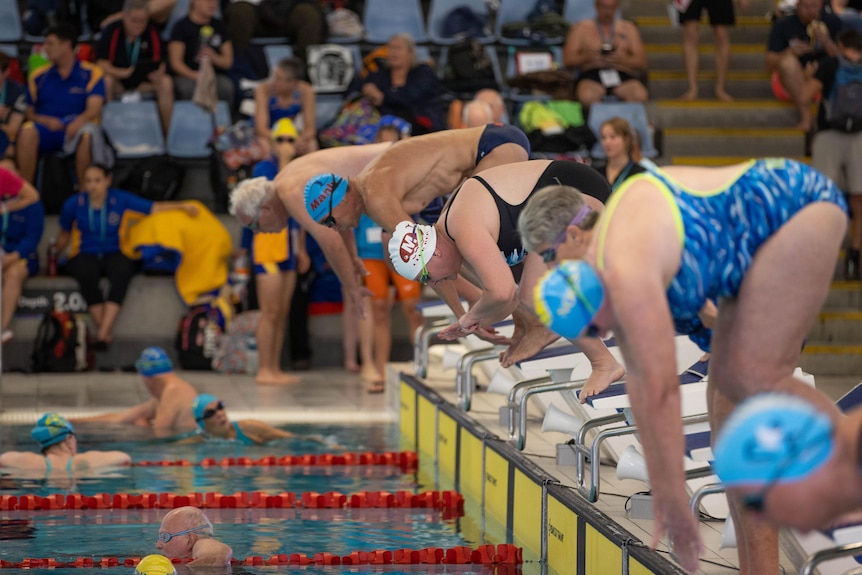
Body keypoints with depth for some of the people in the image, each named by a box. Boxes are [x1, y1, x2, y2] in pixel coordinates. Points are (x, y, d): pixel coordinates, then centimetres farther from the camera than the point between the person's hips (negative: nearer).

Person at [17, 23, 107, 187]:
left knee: (87, 133, -37)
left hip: (74, 131, -2)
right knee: (27, 131, -32)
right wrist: (45, 120, -10)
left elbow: (94, 109, -7)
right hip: (45, 129, 2)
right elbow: (27, 112, 12)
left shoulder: (92, 74, 7)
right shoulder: (39, 75, 16)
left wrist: (78, 122, -28)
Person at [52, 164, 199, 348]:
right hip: (87, 255, 0)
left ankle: (103, 332, -41)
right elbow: (64, 234, 18)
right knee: (86, 274, -38)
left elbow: (155, 208, 0)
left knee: (121, 272, -38)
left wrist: (182, 206, -10)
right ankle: (107, 331, -32)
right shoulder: (73, 204, 2)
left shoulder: (120, 199, 1)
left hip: (114, 254, 0)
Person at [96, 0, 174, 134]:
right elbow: (102, 64, -19)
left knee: (166, 82, -24)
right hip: (118, 80, -2)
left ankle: (166, 130, -17)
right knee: (107, 81, -35)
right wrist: (125, 73, -37)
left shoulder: (152, 33, -6)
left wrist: (158, 73, -29)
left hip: (142, 83, 2)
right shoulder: (112, 31, -14)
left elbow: (159, 63, -3)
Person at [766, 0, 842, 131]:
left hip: (822, 83, 0)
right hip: (789, 82, 0)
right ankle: (805, 114, -33)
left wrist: (827, 42, -23)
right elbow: (770, 66, -5)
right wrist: (789, 52, -24)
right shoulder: (783, 25, -4)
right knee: (788, 61, -33)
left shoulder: (833, 22, -2)